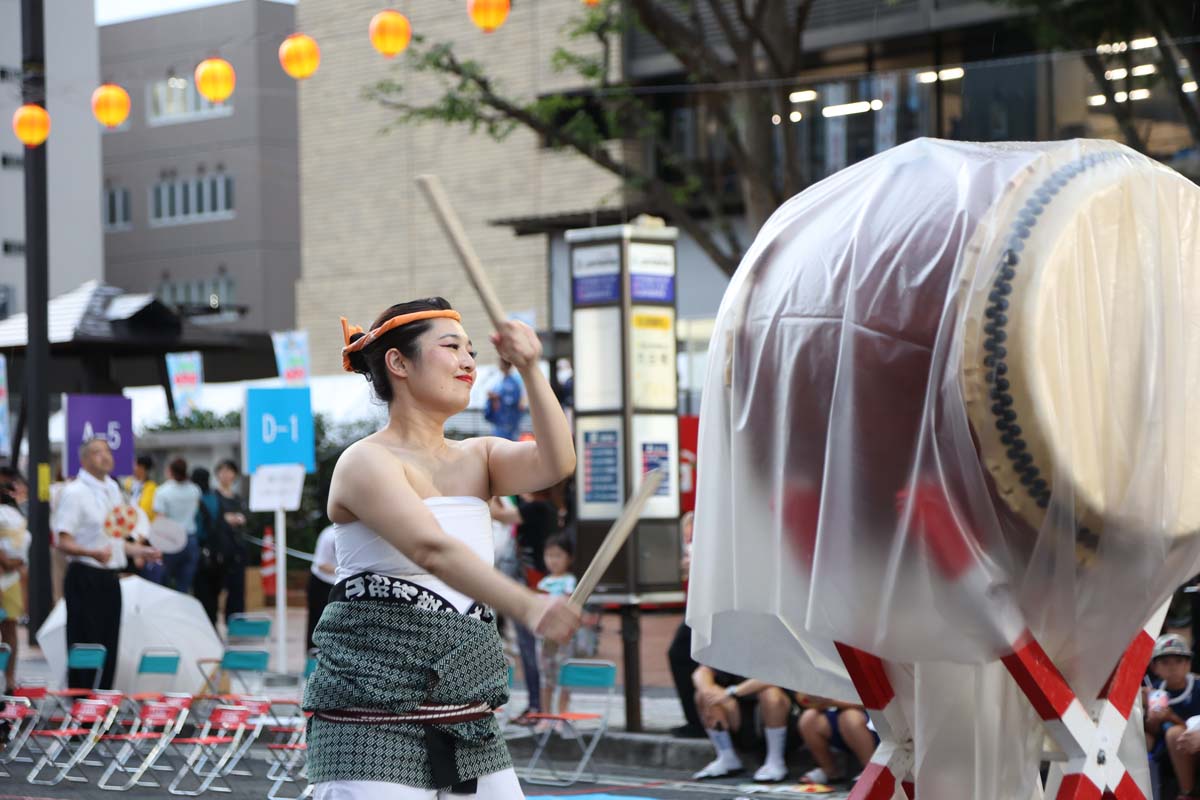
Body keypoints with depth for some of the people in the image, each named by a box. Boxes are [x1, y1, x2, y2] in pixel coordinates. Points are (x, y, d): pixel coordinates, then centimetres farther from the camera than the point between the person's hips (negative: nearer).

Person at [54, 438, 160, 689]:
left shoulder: (113, 489, 15)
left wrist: (141, 551, 12)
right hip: (84, 578, -8)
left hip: (110, 578, 8)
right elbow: (63, 542, -16)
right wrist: (94, 553, -31)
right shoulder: (74, 492, -10)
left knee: (108, 650, 9)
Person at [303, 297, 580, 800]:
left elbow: (555, 463, -6)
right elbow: (432, 550, -27)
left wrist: (530, 370, -15)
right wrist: (527, 607, -40)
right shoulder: (366, 462, -10)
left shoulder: (476, 459, 13)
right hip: (374, 713, -7)